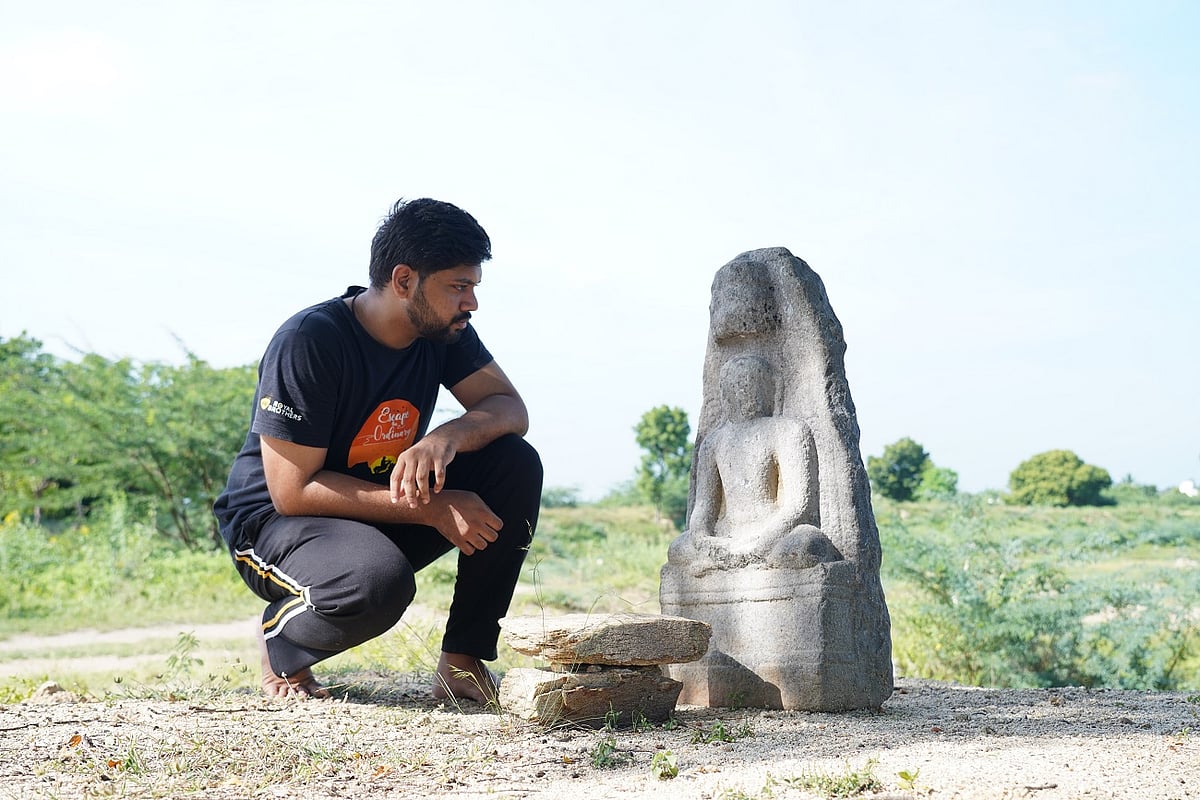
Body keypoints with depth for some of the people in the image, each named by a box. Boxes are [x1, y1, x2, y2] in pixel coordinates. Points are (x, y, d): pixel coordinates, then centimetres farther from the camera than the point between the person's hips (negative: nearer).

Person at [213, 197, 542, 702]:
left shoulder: (444, 330, -5)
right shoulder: (309, 343, -24)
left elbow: (510, 408, -8)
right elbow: (292, 492, -25)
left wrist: (447, 437, -31)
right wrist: (432, 510, -28)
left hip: (388, 515, 7)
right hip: (275, 522, -6)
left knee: (516, 463, -14)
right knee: (379, 580, -39)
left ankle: (463, 663, -7)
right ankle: (281, 644, -3)